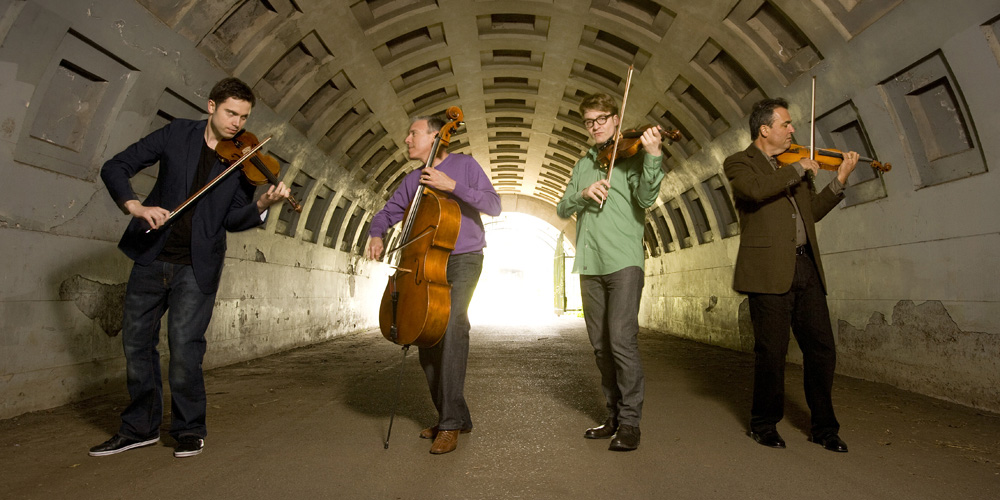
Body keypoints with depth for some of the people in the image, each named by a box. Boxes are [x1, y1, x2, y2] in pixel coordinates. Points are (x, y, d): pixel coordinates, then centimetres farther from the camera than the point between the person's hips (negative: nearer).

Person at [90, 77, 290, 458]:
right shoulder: (177, 134, 3)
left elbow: (231, 220, -3)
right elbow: (114, 168, 3)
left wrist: (262, 206, -23)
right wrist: (135, 206, -15)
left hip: (198, 265, -2)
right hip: (153, 256, 3)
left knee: (185, 346, -8)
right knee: (136, 341, 10)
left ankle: (189, 430, 12)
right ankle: (140, 427, 29)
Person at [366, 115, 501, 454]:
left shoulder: (464, 165, -1)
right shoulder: (413, 181, 15)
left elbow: (493, 205, -10)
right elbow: (388, 212, 22)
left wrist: (452, 185, -20)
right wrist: (376, 234, 0)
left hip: (463, 260, -6)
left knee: (453, 323, -26)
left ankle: (451, 423, -19)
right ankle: (455, 416, 16)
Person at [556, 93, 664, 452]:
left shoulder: (631, 155, 5)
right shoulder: (583, 165, 21)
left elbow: (646, 198, -11)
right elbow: (562, 209, 11)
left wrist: (652, 156, -24)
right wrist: (582, 193, -8)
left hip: (623, 260, -5)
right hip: (590, 264, 5)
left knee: (622, 339, -13)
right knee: (601, 345, 9)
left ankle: (630, 422, 0)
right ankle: (615, 416, 21)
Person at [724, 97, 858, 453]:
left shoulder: (795, 166, 22)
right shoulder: (739, 163, 1)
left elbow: (812, 212, 22)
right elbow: (756, 190, -22)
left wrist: (840, 180, 15)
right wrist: (799, 169, -10)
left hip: (806, 268, 7)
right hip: (769, 270, -6)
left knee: (822, 349, 8)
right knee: (772, 352, 0)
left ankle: (823, 427, 24)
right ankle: (764, 424, 19)